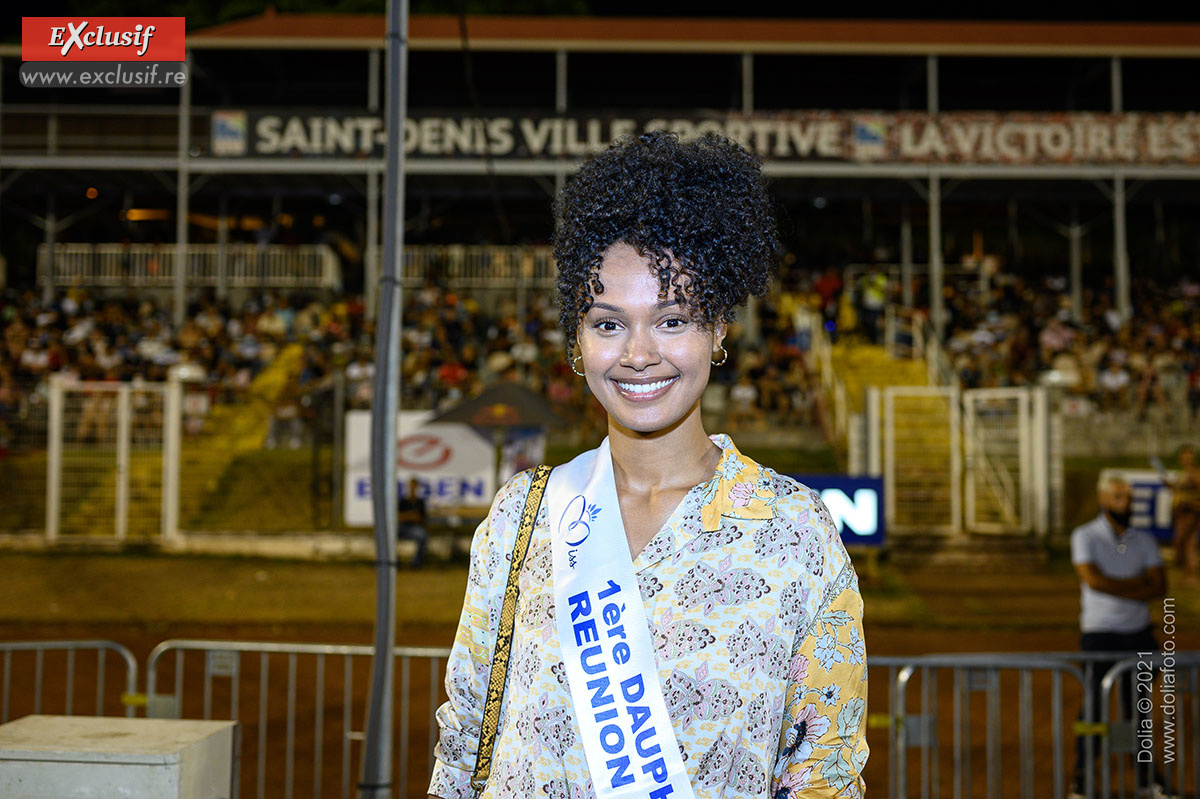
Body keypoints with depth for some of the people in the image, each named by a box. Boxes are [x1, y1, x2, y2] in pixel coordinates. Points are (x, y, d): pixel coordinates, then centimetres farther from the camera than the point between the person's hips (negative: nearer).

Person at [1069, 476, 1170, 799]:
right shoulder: (1084, 536, -6)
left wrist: (1116, 590, -15)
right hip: (1099, 633, -4)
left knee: (1138, 705, 11)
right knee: (1094, 705, -1)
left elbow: (1160, 587, -4)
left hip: (1138, 632, 4)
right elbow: (1093, 579, -19)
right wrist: (1138, 584, -10)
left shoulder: (1145, 540, 6)